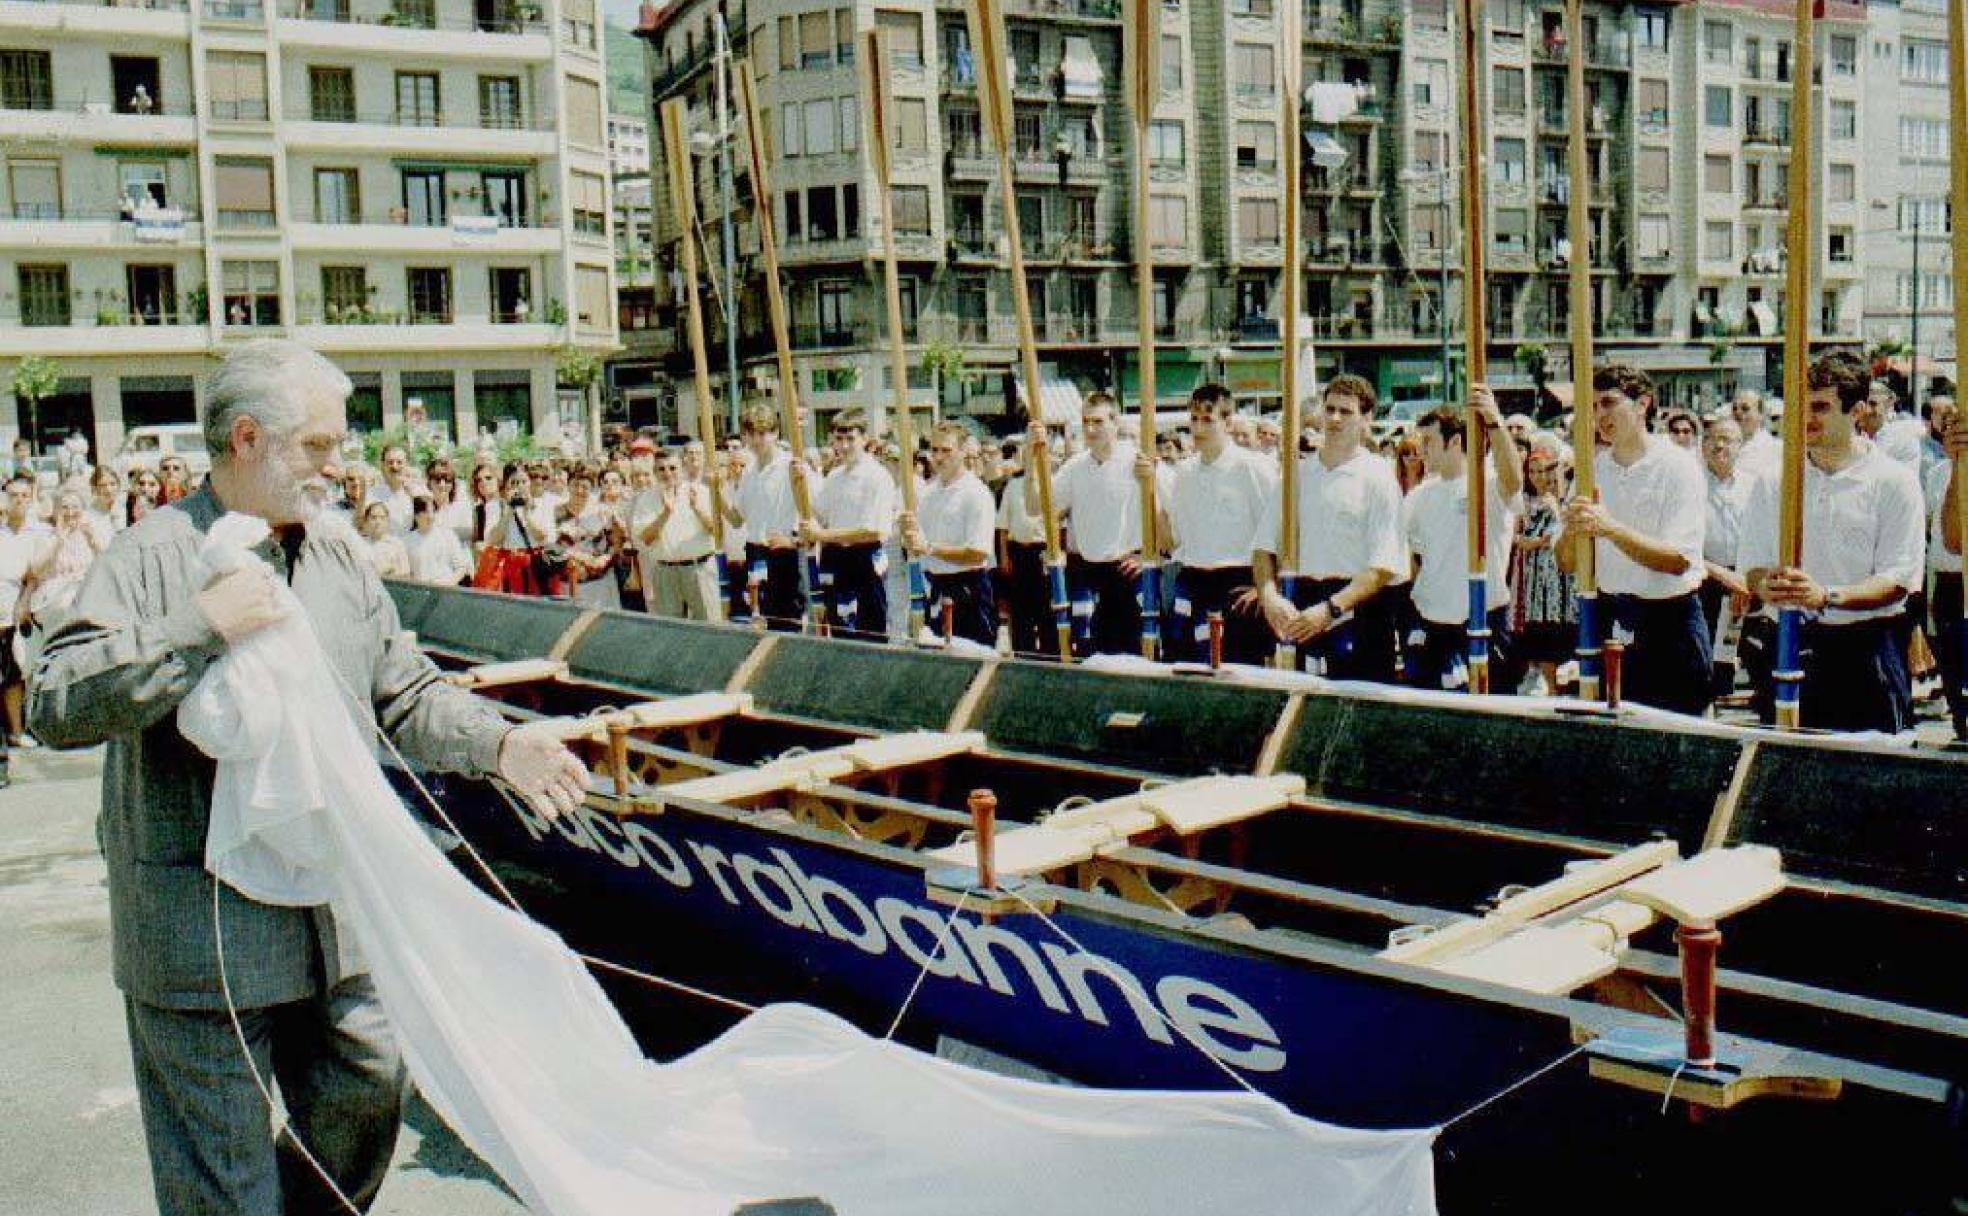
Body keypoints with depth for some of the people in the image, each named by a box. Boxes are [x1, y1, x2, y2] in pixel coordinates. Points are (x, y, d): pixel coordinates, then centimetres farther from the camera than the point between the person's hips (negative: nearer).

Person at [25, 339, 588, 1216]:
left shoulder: (336, 551, 11)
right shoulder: (152, 557, -9)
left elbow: (405, 693, 15)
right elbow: (55, 706, -18)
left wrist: (500, 745, 0)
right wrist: (200, 629, -25)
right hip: (205, 924, -6)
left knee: (370, 1088, 17)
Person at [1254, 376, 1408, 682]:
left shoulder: (1378, 477, -2)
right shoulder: (1296, 474, 12)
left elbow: (1384, 567, -10)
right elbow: (1265, 547, 9)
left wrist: (1330, 609, -20)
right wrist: (1269, 595, -10)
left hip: (1357, 614, -4)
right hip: (1297, 610, 4)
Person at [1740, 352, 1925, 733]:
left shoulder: (1894, 481, -1)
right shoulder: (1773, 482, 10)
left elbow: (1898, 581, -8)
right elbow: (1753, 563, 11)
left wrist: (1827, 596, -24)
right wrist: (1765, 586, -13)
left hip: (1866, 648, -3)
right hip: (1789, 643, 3)